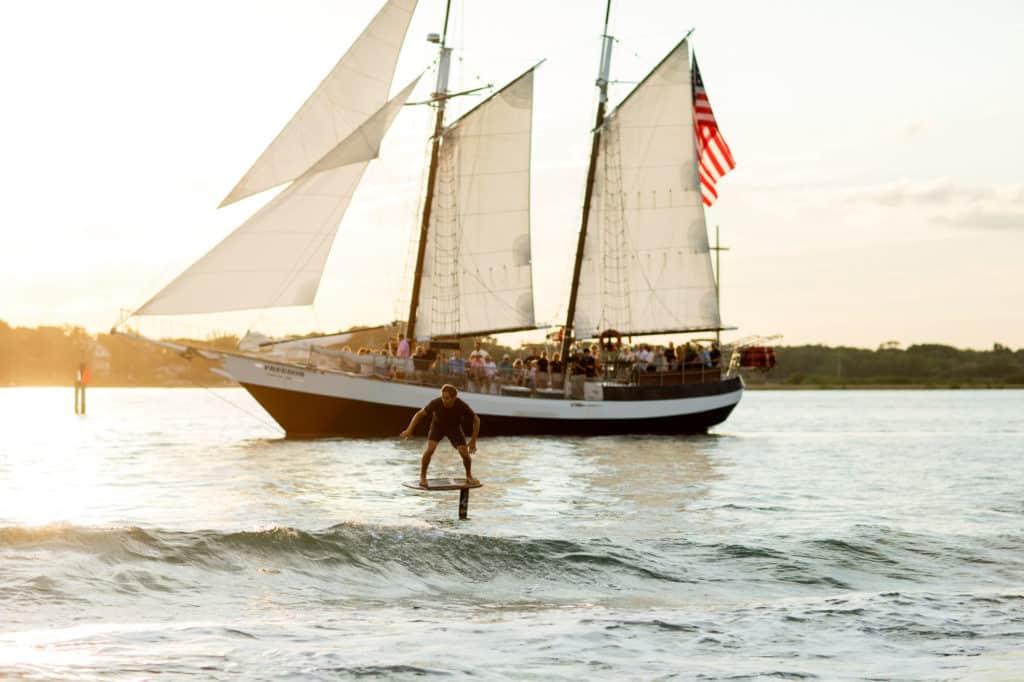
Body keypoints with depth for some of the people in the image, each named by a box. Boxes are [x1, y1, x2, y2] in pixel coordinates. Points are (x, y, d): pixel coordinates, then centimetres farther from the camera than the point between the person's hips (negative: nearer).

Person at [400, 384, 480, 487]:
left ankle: (469, 476, 19)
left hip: (454, 428, 1)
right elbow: (419, 414, -23)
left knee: (465, 454, -10)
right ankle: (422, 476, -5)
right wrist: (409, 430, -33)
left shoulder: (462, 406, -37)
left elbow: (476, 420, -21)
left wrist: (473, 441, -21)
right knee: (430, 449, -25)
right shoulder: (436, 403, -36)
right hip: (437, 426, -1)